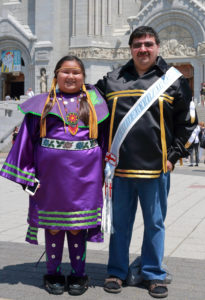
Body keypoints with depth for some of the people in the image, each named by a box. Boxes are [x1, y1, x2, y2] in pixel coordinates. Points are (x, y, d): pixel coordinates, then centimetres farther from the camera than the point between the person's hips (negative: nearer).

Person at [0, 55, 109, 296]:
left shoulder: (93, 102, 9)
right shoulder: (43, 103, 8)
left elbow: (104, 137, 12)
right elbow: (28, 138, 7)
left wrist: (105, 172, 7)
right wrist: (27, 172, 1)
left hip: (83, 173, 0)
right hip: (51, 172, 0)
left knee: (78, 224, 5)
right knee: (52, 223, 7)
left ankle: (78, 274, 19)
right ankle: (53, 274, 21)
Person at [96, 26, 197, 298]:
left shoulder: (173, 80, 4)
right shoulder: (112, 80, 9)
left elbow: (187, 122, 5)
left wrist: (173, 155, 0)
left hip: (156, 168, -1)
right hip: (119, 166, 2)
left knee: (155, 223, 9)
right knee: (120, 222, 11)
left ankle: (153, 274, 25)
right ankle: (117, 272, 26)